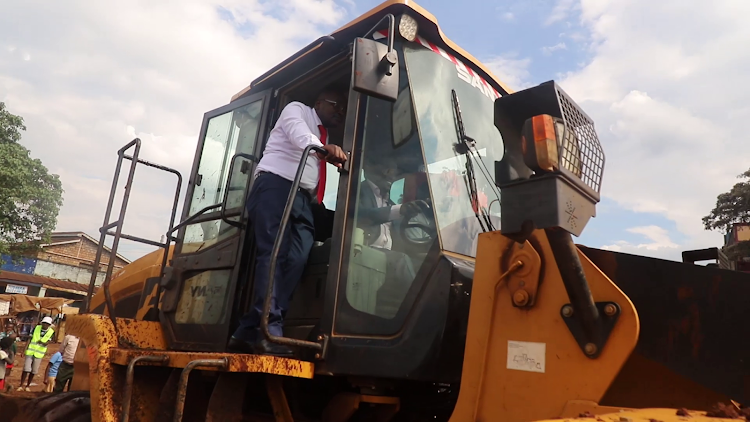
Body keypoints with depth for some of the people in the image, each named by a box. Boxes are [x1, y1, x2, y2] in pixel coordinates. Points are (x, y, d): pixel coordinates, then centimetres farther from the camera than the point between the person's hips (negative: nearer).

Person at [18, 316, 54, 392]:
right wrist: (25, 349, -4)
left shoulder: (51, 332, -6)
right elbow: (30, 339, 0)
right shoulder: (36, 328, -3)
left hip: (39, 354, 0)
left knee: (33, 371, 7)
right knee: (26, 369, -5)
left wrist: (42, 342, -31)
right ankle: (21, 385, 5)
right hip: (30, 351, 0)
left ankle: (28, 385, 22)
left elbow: (47, 343, -12)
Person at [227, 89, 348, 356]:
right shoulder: (296, 110, 10)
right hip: (276, 186, -6)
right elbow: (300, 137, -14)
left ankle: (249, 332, -19)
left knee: (296, 260, -15)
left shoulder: (325, 138, 31)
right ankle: (270, 331, -26)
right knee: (274, 255, -20)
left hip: (303, 197, 6)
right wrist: (324, 149, -33)